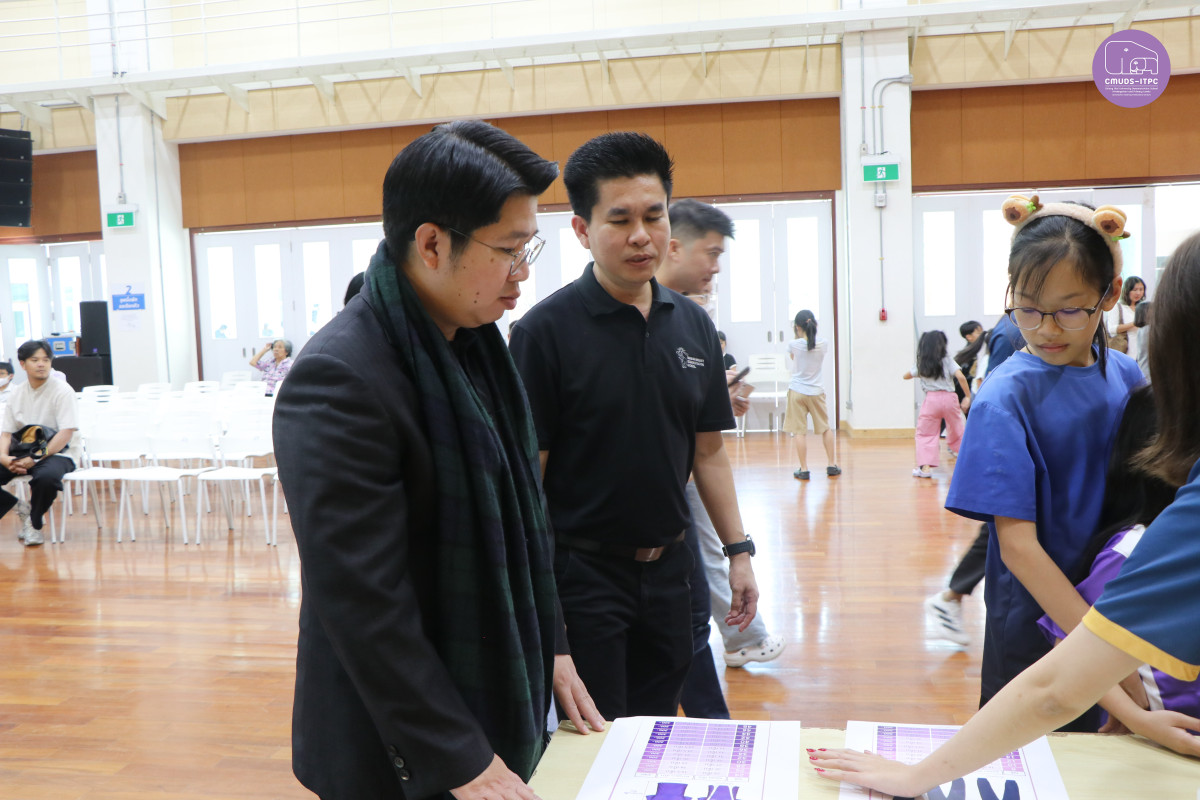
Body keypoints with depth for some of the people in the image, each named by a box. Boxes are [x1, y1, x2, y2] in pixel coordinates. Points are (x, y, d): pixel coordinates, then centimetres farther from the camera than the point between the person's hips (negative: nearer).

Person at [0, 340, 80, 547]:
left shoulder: (62, 391, -7)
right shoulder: (17, 394, 9)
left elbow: (66, 433, -15)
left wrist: (35, 458, -23)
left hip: (57, 453, -5)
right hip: (22, 454, 5)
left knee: (46, 476, -38)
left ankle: (34, 522, -9)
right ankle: (18, 506, 7)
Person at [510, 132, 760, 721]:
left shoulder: (693, 324, 4)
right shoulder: (546, 329, -13)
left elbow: (708, 452, 10)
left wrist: (738, 551, 6)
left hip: (667, 567, 5)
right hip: (584, 574, -5)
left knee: (658, 729, 20)